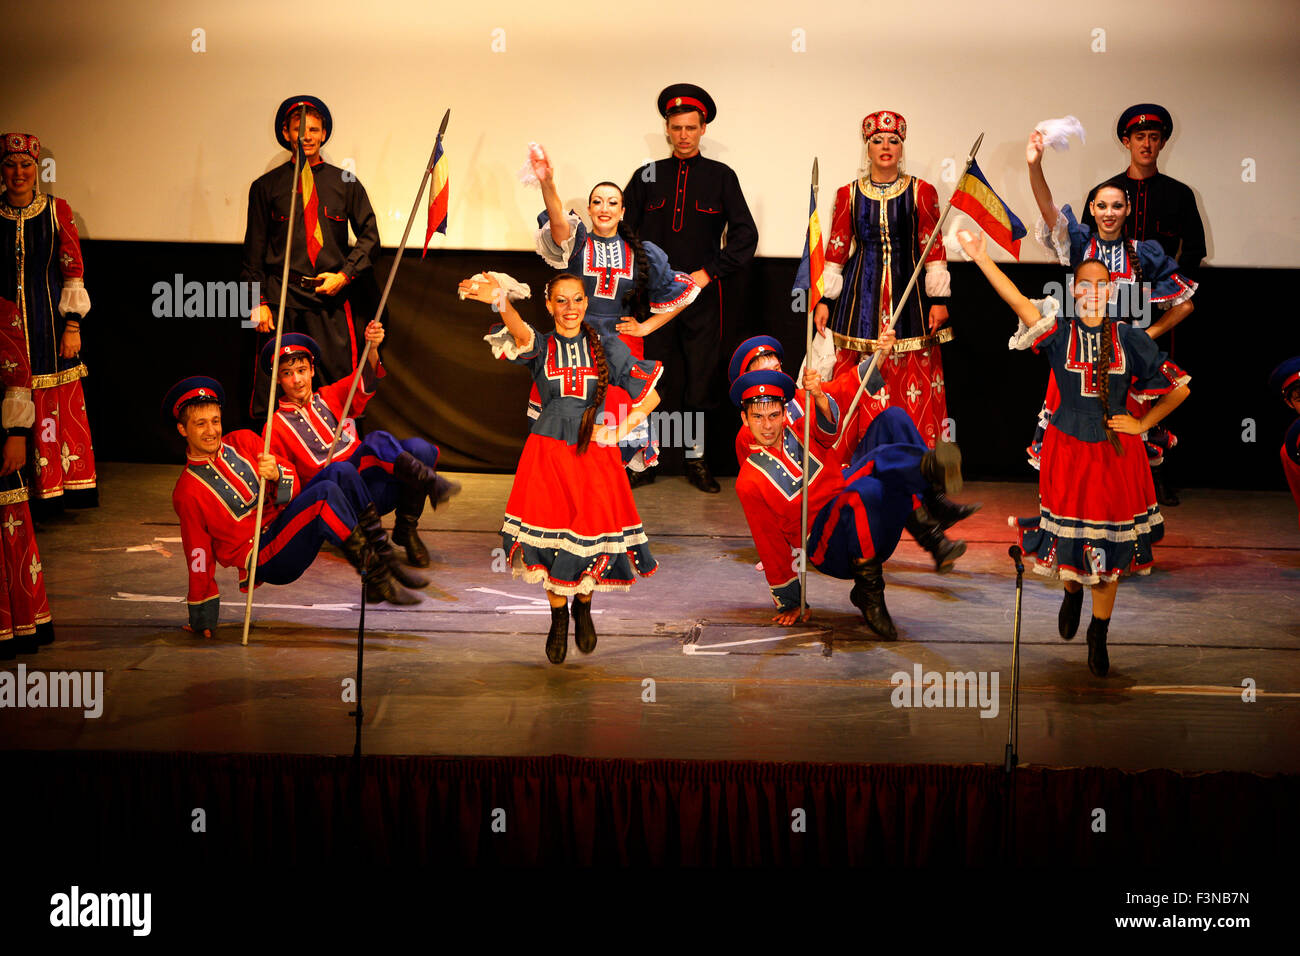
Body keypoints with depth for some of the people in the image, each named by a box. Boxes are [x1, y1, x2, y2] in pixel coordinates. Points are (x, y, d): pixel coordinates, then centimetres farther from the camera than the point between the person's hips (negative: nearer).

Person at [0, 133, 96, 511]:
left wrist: (73, 326, -3)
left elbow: (74, 270, 2)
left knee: (63, 404, 0)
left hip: (50, 320, -1)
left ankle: (70, 486, 9)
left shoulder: (57, 210, 1)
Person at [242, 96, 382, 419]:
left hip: (333, 296, 1)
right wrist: (258, 301, -1)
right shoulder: (266, 186, 8)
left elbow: (369, 236, 12)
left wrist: (344, 275, -2)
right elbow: (254, 249, 7)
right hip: (281, 298, -1)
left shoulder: (344, 183, 11)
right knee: (271, 388, -5)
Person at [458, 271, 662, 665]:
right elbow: (521, 334, -24)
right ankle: (558, 618, 20)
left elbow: (650, 396, 10)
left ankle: (583, 608, 23)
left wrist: (621, 430, -1)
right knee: (550, 536, -3)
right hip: (548, 452, 0)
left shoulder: (607, 347, 6)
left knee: (594, 536, -7)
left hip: (595, 452, 0)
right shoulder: (541, 346, 2)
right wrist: (502, 301, -46)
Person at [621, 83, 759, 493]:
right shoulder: (648, 176, 7)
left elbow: (745, 235, 2)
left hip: (703, 293, -1)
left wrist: (710, 272, -7)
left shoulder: (721, 177, 4)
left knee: (700, 375, 2)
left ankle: (696, 458, 12)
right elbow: (622, 229, 9)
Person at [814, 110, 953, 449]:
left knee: (913, 378, -4)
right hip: (862, 294, 1)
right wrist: (824, 300, 4)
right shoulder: (848, 194, 7)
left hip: (907, 292, -1)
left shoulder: (922, 192, 4)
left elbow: (933, 248, 4)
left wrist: (938, 299, -2)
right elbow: (835, 251, 9)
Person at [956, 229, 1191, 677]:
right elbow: (1018, 301, -16)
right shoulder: (1059, 332, -1)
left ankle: (1099, 637, 18)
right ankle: (1072, 593, 41)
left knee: (1109, 550, 4)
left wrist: (1142, 423, 4)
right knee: (1068, 538, 6)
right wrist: (981, 257, -24)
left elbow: (1179, 387, 9)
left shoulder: (1130, 339, 1)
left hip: (1116, 454, 1)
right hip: (1067, 451, 0)